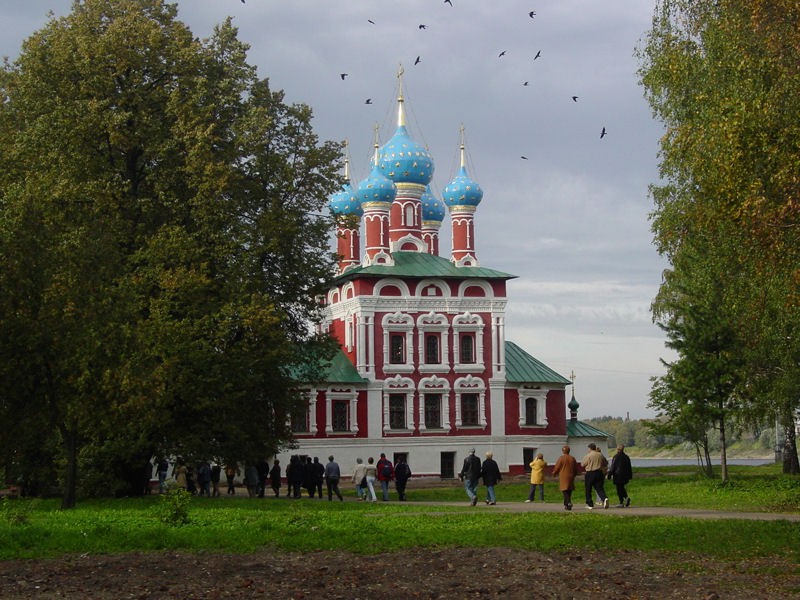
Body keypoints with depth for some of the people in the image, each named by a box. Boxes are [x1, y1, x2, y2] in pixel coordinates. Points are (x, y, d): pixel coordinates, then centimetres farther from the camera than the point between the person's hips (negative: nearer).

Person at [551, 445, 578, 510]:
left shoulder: (561, 458, -9)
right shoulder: (572, 458, 5)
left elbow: (557, 467, -3)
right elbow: (576, 468, 12)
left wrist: (554, 473, 16)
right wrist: (574, 474, 28)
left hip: (563, 477, -4)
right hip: (571, 477, 5)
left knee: (565, 491, -5)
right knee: (569, 491, 13)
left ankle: (569, 503, -23)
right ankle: (566, 504, 17)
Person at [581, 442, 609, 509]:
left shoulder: (588, 456, -11)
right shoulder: (600, 455, 4)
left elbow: (582, 464, -3)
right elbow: (606, 463, 16)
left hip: (590, 474, -4)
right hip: (599, 473, 4)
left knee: (588, 489, 10)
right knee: (599, 488, 5)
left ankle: (590, 504, 14)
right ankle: (604, 498, -23)